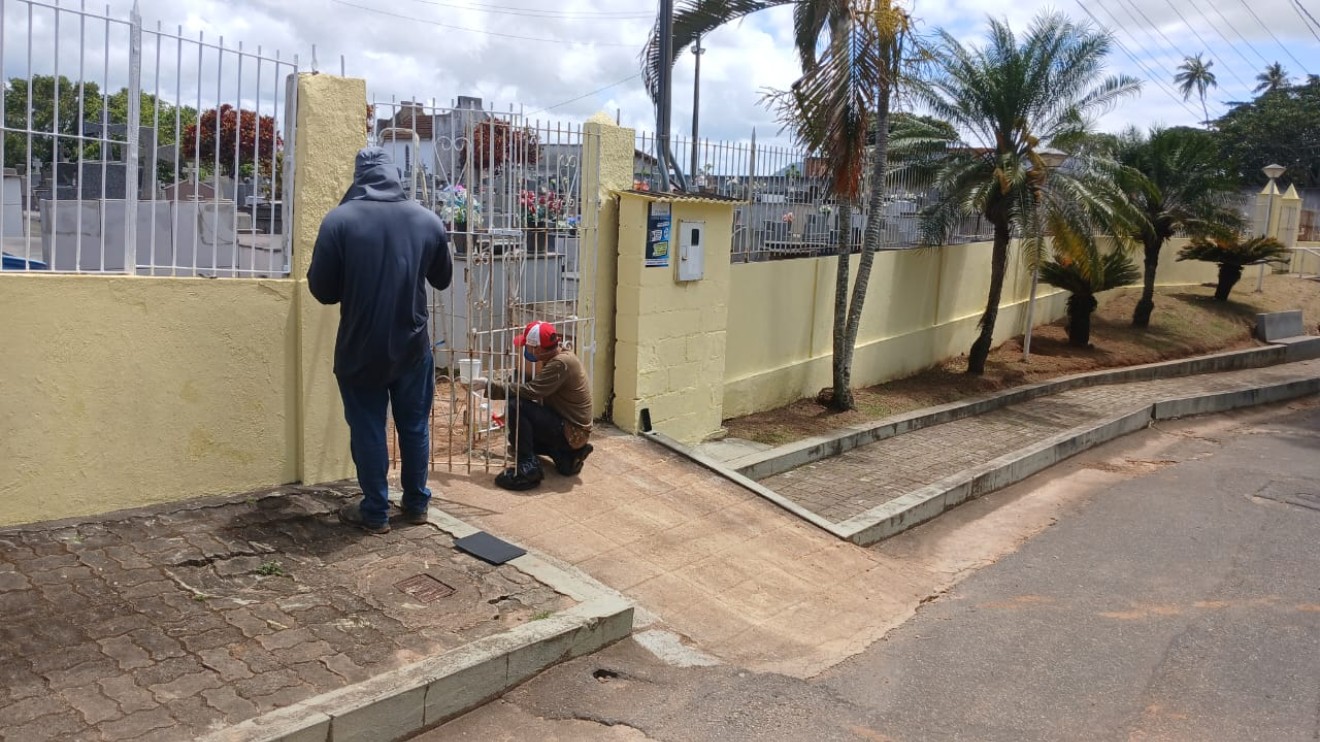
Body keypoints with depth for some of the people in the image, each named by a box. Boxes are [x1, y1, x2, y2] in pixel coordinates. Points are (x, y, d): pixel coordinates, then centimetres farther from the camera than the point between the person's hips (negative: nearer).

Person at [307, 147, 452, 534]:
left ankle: (375, 513, 17)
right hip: (413, 346, 3)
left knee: (368, 430, 9)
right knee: (415, 426, 15)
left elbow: (322, 290, -7)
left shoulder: (339, 220, -11)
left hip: (360, 349, -2)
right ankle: (416, 505, 26)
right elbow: (442, 280, 12)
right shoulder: (427, 219, -1)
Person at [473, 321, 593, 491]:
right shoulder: (556, 357, 9)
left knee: (515, 406, -21)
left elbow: (530, 391, -30)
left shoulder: (561, 363, -22)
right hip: (566, 426, 10)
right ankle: (567, 455, 13)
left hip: (571, 431, -10)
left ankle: (528, 467, -17)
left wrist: (489, 385, -25)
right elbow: (538, 393, 14)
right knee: (516, 436, 22)